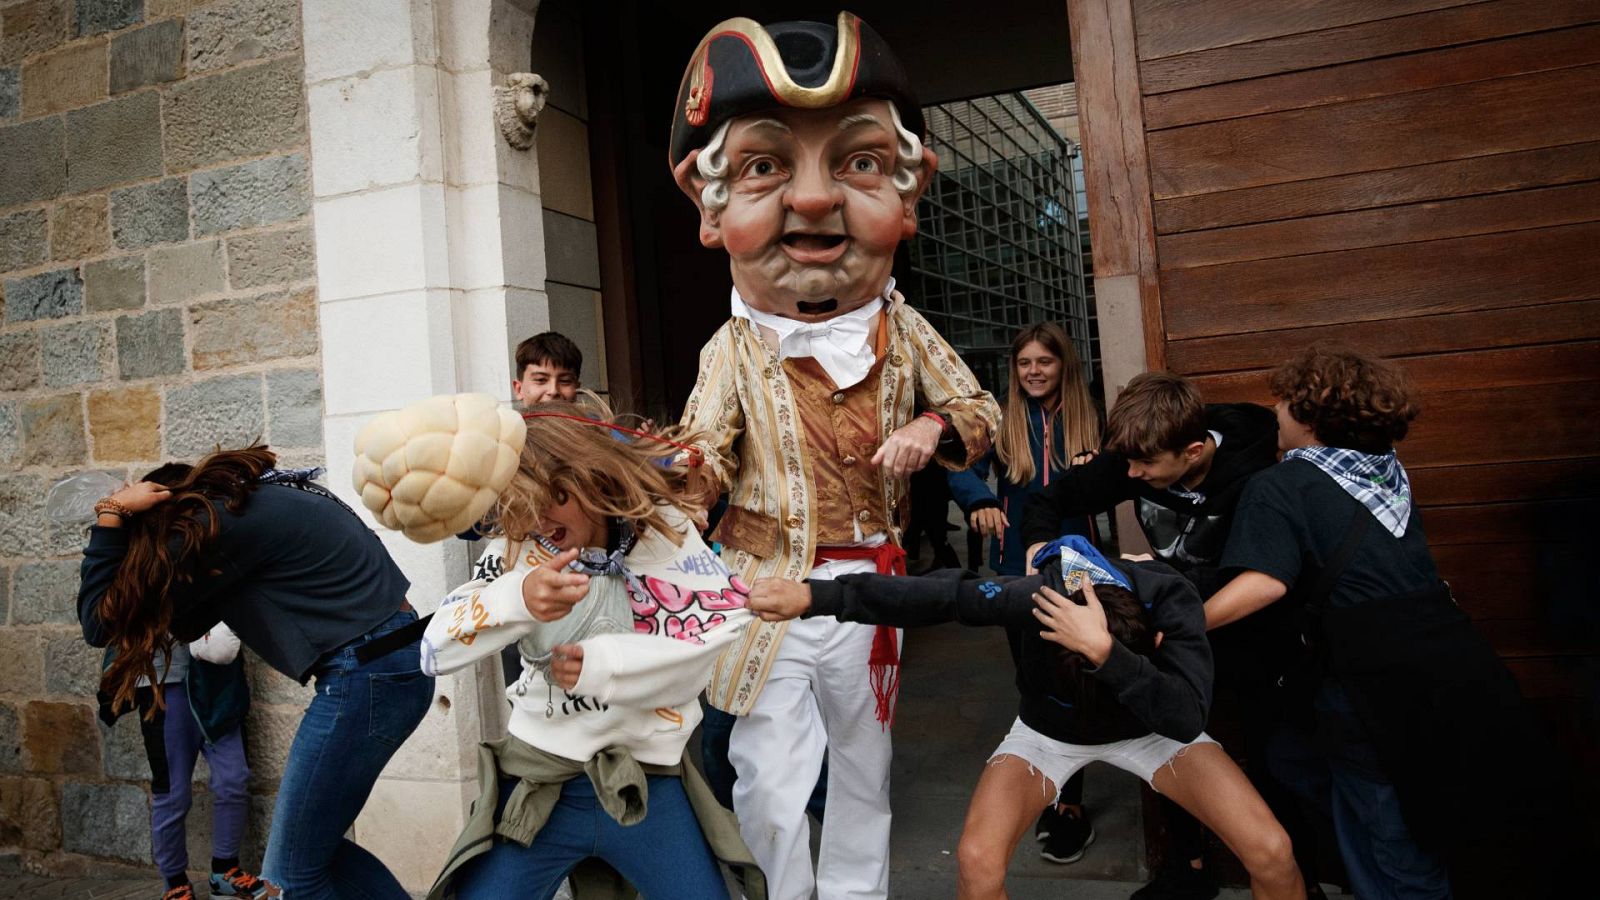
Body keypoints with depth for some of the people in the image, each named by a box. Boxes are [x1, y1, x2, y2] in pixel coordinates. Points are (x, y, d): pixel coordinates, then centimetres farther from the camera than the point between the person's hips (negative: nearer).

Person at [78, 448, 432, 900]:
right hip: (396, 657, 10)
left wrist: (112, 513, 0)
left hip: (367, 672, -10)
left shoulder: (216, 526, -12)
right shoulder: (248, 496, 15)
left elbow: (101, 622, -5)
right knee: (312, 847, 19)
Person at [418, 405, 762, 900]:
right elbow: (435, 649, -9)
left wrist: (603, 664, -13)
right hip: (538, 782, 1)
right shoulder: (517, 547, -2)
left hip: (649, 783, 0)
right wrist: (517, 598, -27)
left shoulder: (667, 528, -4)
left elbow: (725, 628, -8)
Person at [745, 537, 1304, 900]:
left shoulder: (1170, 598, -34)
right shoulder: (1034, 598, -37)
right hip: (1050, 732, -1)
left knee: (1270, 851, -16)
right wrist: (814, 596, -38)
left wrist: (1106, 651, -55)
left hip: (1149, 730, 1)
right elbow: (937, 595, -34)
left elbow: (1187, 717, -42)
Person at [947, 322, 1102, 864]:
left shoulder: (1088, 421, 1)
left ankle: (1069, 804, 12)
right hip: (1019, 568, 1)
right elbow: (962, 469, -12)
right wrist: (980, 501, -32)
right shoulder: (1003, 421, -1)